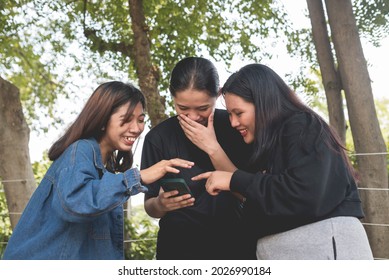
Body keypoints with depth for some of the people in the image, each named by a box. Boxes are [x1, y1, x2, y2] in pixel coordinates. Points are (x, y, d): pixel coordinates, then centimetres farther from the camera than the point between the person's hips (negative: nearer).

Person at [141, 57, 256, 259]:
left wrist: (213, 148, -23)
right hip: (180, 247, 0)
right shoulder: (159, 137, -7)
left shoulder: (235, 126, -8)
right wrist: (161, 204, -24)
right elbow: (150, 207, -2)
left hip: (233, 243, 0)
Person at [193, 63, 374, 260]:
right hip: (280, 254, 9)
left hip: (325, 248, -9)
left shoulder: (303, 128, -9)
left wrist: (234, 180, -16)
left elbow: (305, 195, -25)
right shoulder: (267, 145, 17)